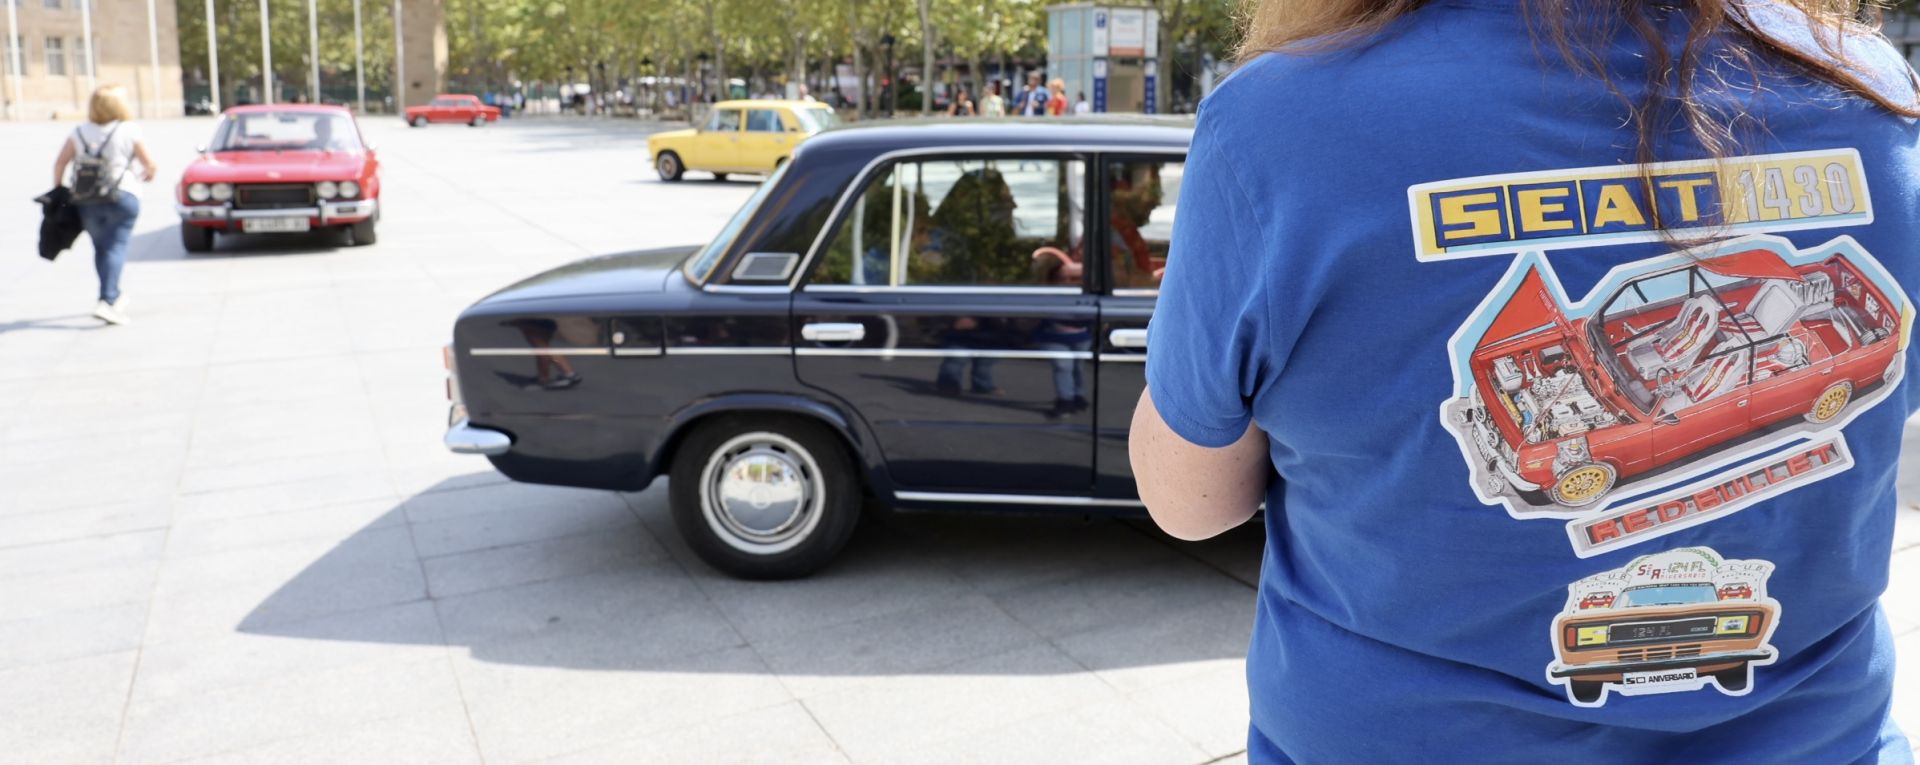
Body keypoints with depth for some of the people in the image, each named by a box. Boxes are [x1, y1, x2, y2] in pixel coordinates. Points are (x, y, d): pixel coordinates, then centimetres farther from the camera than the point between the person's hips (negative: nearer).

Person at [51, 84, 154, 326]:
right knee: (116, 247, -8)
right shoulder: (129, 131, -4)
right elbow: (151, 166, -3)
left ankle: (114, 298, 26)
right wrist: (146, 175, 19)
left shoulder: (80, 132, 7)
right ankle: (107, 301, -22)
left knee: (101, 248, 16)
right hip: (122, 197, -4)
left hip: (87, 201, 4)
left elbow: (60, 162, 4)